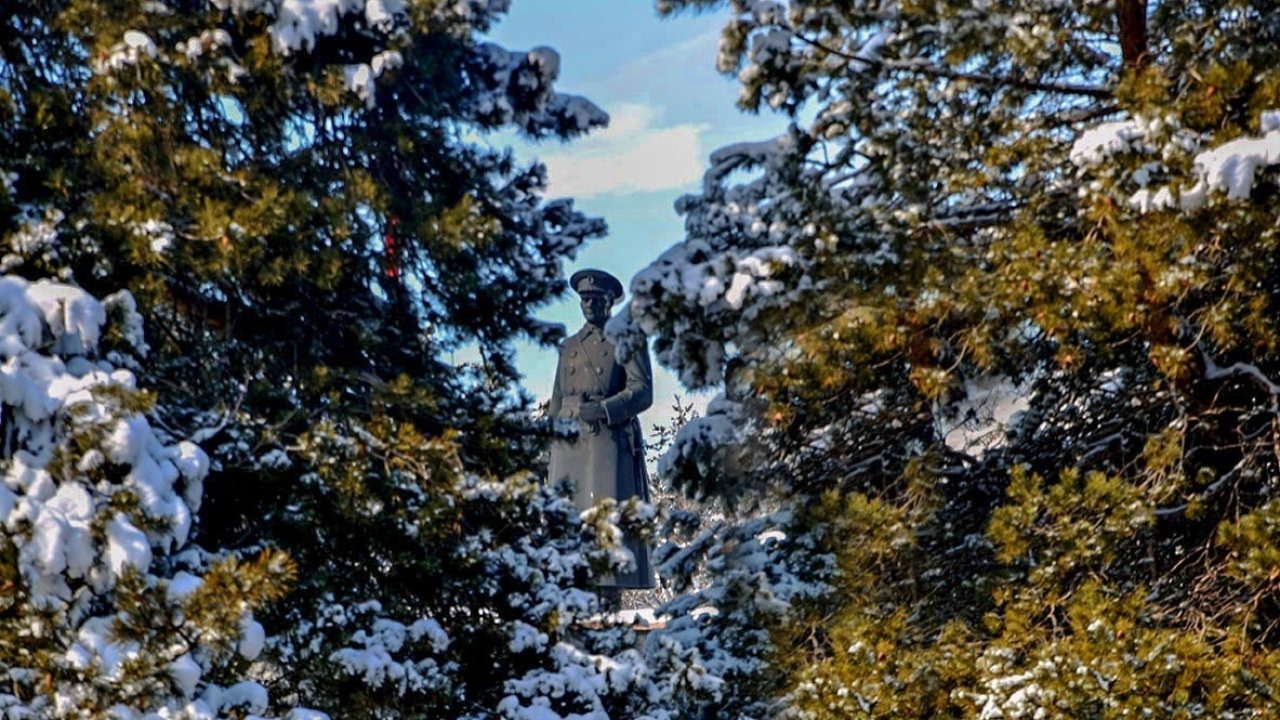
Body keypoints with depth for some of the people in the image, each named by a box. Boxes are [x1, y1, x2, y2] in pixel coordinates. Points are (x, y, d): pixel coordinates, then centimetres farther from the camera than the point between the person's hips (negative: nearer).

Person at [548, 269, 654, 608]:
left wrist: (603, 409, -17)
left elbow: (642, 391, -4)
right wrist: (549, 431, 8)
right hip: (570, 442, 5)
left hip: (611, 440, -5)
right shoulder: (569, 347, 24)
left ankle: (610, 597, -14)